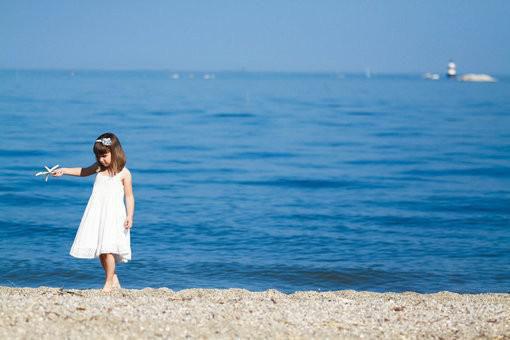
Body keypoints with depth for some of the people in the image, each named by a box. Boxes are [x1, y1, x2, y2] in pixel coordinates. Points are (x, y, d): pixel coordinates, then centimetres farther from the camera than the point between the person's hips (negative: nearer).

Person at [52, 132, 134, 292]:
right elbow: (83, 172, 29)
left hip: (113, 215, -6)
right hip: (97, 215, 6)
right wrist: (64, 170, 21)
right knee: (100, 250, 6)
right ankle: (114, 279, 21)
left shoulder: (123, 173, -4)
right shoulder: (99, 168, 10)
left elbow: (129, 196, -2)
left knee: (107, 249, -14)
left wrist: (129, 216, -10)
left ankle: (109, 283, -5)